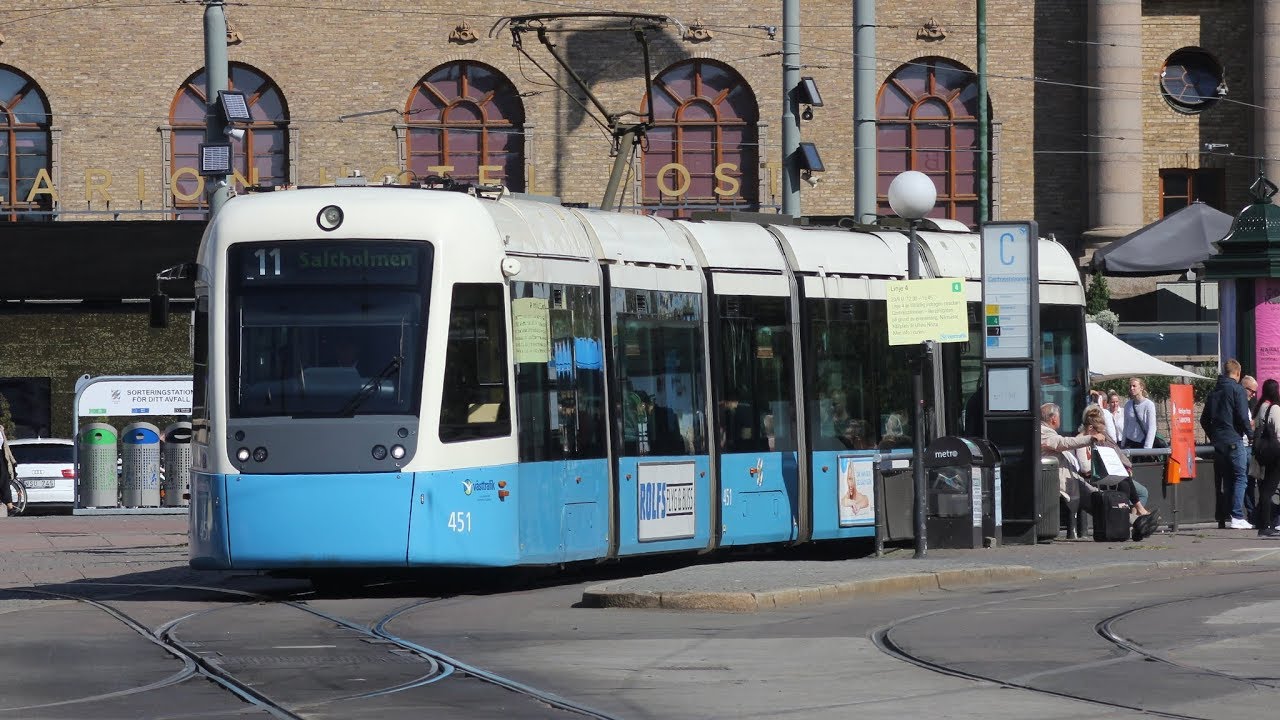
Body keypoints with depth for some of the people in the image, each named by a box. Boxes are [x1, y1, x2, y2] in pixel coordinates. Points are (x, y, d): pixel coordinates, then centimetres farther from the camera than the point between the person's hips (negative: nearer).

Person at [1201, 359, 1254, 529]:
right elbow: (1243, 417, -14)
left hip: (1218, 443, 7)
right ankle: (1237, 517, -15)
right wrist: (1249, 429, 4)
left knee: (1223, 481, 12)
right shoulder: (1238, 390, -7)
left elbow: (1204, 420, 16)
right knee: (1240, 478, -6)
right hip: (1234, 441, -7)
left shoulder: (1213, 392, 14)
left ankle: (1222, 517, 11)